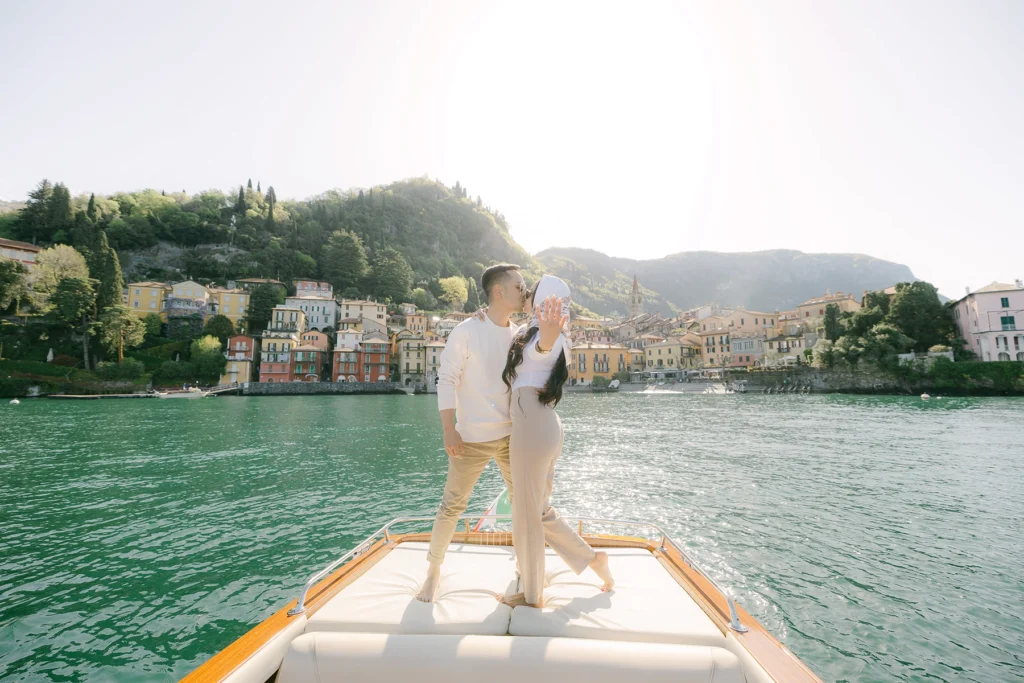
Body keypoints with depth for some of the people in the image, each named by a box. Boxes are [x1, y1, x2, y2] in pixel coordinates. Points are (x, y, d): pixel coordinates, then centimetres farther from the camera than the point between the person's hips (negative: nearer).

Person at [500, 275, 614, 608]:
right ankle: (593, 558, 31)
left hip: (533, 430, -9)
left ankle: (532, 595, 24)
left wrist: (548, 338, -63)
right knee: (540, 510, 21)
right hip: (541, 427, 9)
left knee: (526, 515, 7)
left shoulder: (543, 335, -14)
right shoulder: (539, 332, 15)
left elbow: (544, 349, -40)